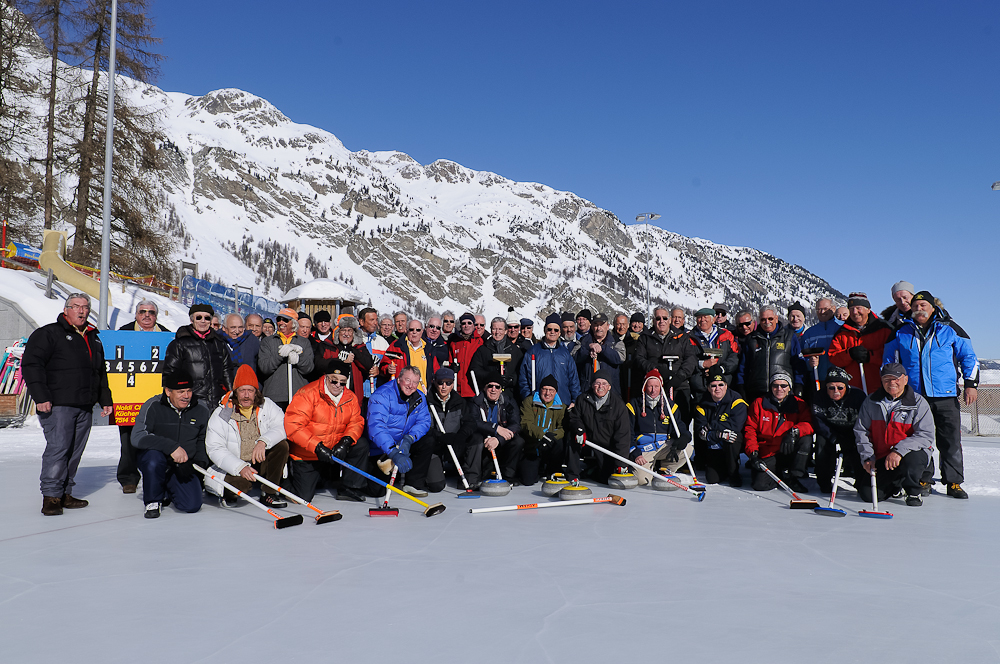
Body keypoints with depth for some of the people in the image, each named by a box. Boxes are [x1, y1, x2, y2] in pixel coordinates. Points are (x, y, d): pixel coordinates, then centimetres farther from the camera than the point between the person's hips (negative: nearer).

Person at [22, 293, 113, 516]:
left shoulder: (94, 339, 20)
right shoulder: (48, 334, 0)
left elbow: (101, 374, 27)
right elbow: (31, 365, -8)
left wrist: (105, 400, 22)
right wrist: (40, 396, -16)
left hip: (85, 408, 6)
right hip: (57, 405, -6)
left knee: (75, 452, 8)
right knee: (58, 448, -11)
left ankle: (65, 494, 16)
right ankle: (51, 496, -4)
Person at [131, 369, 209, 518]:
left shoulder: (201, 410, -3)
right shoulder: (153, 406, -14)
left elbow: (204, 440, 12)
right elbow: (137, 437, -27)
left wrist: (200, 461, -6)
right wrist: (171, 446, -36)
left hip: (184, 466, 3)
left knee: (192, 505, -15)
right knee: (154, 457, -39)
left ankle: (167, 492, 22)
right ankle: (152, 500, -9)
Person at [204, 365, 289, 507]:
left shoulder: (267, 406, -1)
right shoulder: (221, 414, -8)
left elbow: (282, 426, -15)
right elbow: (214, 449, -14)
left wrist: (263, 441, -35)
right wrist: (241, 467, -27)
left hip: (262, 461, 3)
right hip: (234, 467, -3)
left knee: (282, 446, -23)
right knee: (241, 482, -35)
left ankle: (268, 493, -9)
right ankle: (227, 494, 6)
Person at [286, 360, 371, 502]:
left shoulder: (350, 398, -1)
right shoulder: (308, 394, -18)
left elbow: (356, 423, -2)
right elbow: (292, 425, -23)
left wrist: (345, 442, -24)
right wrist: (317, 447, -28)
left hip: (335, 449, 4)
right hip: (307, 455, -4)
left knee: (361, 444, -18)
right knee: (303, 496, -8)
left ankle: (350, 488, -6)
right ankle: (292, 473, 27)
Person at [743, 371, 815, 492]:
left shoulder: (798, 404, 3)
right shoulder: (759, 403, 1)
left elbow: (809, 424, -11)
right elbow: (750, 429, 1)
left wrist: (794, 431, -31)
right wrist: (753, 453, -11)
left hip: (789, 453, 1)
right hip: (767, 454, -1)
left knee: (806, 439, -28)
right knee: (760, 485, -23)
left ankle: (791, 476, -11)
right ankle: (780, 473, 12)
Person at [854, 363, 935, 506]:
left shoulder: (919, 403, -7)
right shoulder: (871, 402, 2)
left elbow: (926, 436, -16)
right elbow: (861, 431, 7)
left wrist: (899, 451, -29)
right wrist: (867, 457, -6)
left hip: (913, 453, -3)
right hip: (881, 459, 3)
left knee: (911, 459, -39)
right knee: (868, 495, -13)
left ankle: (914, 492, -5)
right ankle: (896, 485, 23)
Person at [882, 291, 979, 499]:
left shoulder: (949, 332, 8)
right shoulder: (901, 334, 10)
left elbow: (968, 357, 13)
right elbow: (889, 363, 18)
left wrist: (971, 384, 5)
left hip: (946, 397, 0)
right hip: (914, 397, 1)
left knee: (951, 441, 0)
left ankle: (954, 482, 11)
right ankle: (923, 480, 15)